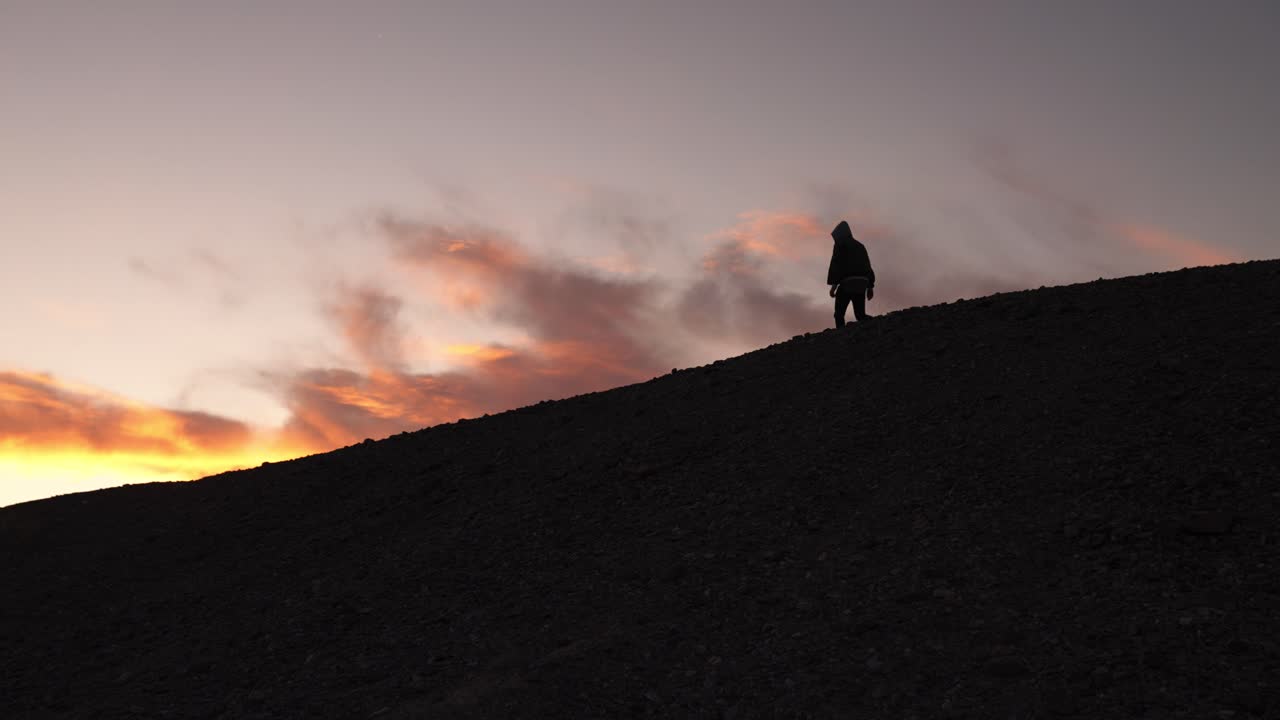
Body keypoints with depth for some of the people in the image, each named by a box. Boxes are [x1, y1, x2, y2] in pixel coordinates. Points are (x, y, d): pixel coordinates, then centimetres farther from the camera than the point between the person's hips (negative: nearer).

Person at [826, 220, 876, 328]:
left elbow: (836, 265, -10)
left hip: (847, 283, -6)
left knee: (839, 314, 1)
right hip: (861, 284, 6)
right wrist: (870, 287, 18)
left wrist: (833, 285, -13)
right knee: (860, 316, 8)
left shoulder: (840, 245, 2)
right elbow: (868, 267, 19)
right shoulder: (860, 246, 23)